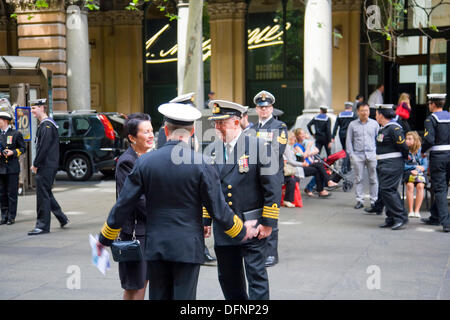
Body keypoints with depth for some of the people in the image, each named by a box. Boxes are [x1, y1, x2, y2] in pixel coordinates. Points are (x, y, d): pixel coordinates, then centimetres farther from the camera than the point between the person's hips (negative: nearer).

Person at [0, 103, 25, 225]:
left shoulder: (16, 134, 0)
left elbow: (22, 148, 4)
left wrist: (13, 152, -13)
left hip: (12, 169, -4)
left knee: (12, 193, -1)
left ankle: (11, 217, 5)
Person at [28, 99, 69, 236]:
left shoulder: (47, 125, -15)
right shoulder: (43, 124, 17)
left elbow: (44, 147, -21)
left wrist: (35, 164, -15)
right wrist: (36, 165, 15)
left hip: (46, 166, -10)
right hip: (45, 166, 10)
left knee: (43, 195, -6)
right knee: (46, 194, 16)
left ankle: (42, 225, -2)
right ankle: (62, 218, 25)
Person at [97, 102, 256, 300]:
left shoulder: (144, 162, -2)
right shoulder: (201, 165, -9)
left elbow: (123, 206, 1)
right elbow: (218, 209, -6)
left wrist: (105, 238, 15)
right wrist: (242, 232, 12)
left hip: (155, 246, 3)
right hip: (188, 247, -2)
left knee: (158, 297, 11)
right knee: (184, 297, 3)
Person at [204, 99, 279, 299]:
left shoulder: (258, 147, -7)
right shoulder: (212, 149, 7)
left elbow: (272, 187, -8)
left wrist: (268, 222, -11)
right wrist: (205, 221, 10)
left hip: (253, 226, -5)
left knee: (256, 276, -1)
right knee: (228, 278, 14)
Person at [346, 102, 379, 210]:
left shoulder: (374, 124, 8)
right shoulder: (352, 125, 6)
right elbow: (348, 140, 8)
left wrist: (377, 152, 2)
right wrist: (351, 154, -1)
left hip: (372, 155, 0)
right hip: (358, 155, 0)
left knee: (373, 179, 2)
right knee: (358, 179, 2)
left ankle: (374, 200, 9)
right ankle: (359, 200, 8)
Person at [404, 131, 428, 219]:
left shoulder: (421, 151, 4)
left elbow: (425, 165, 2)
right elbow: (403, 165, -4)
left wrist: (417, 170, -16)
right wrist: (415, 167, -13)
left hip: (420, 172, 1)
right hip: (408, 172, -1)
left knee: (420, 186, -29)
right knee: (410, 185, -31)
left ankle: (417, 211, -25)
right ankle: (410, 211, -25)